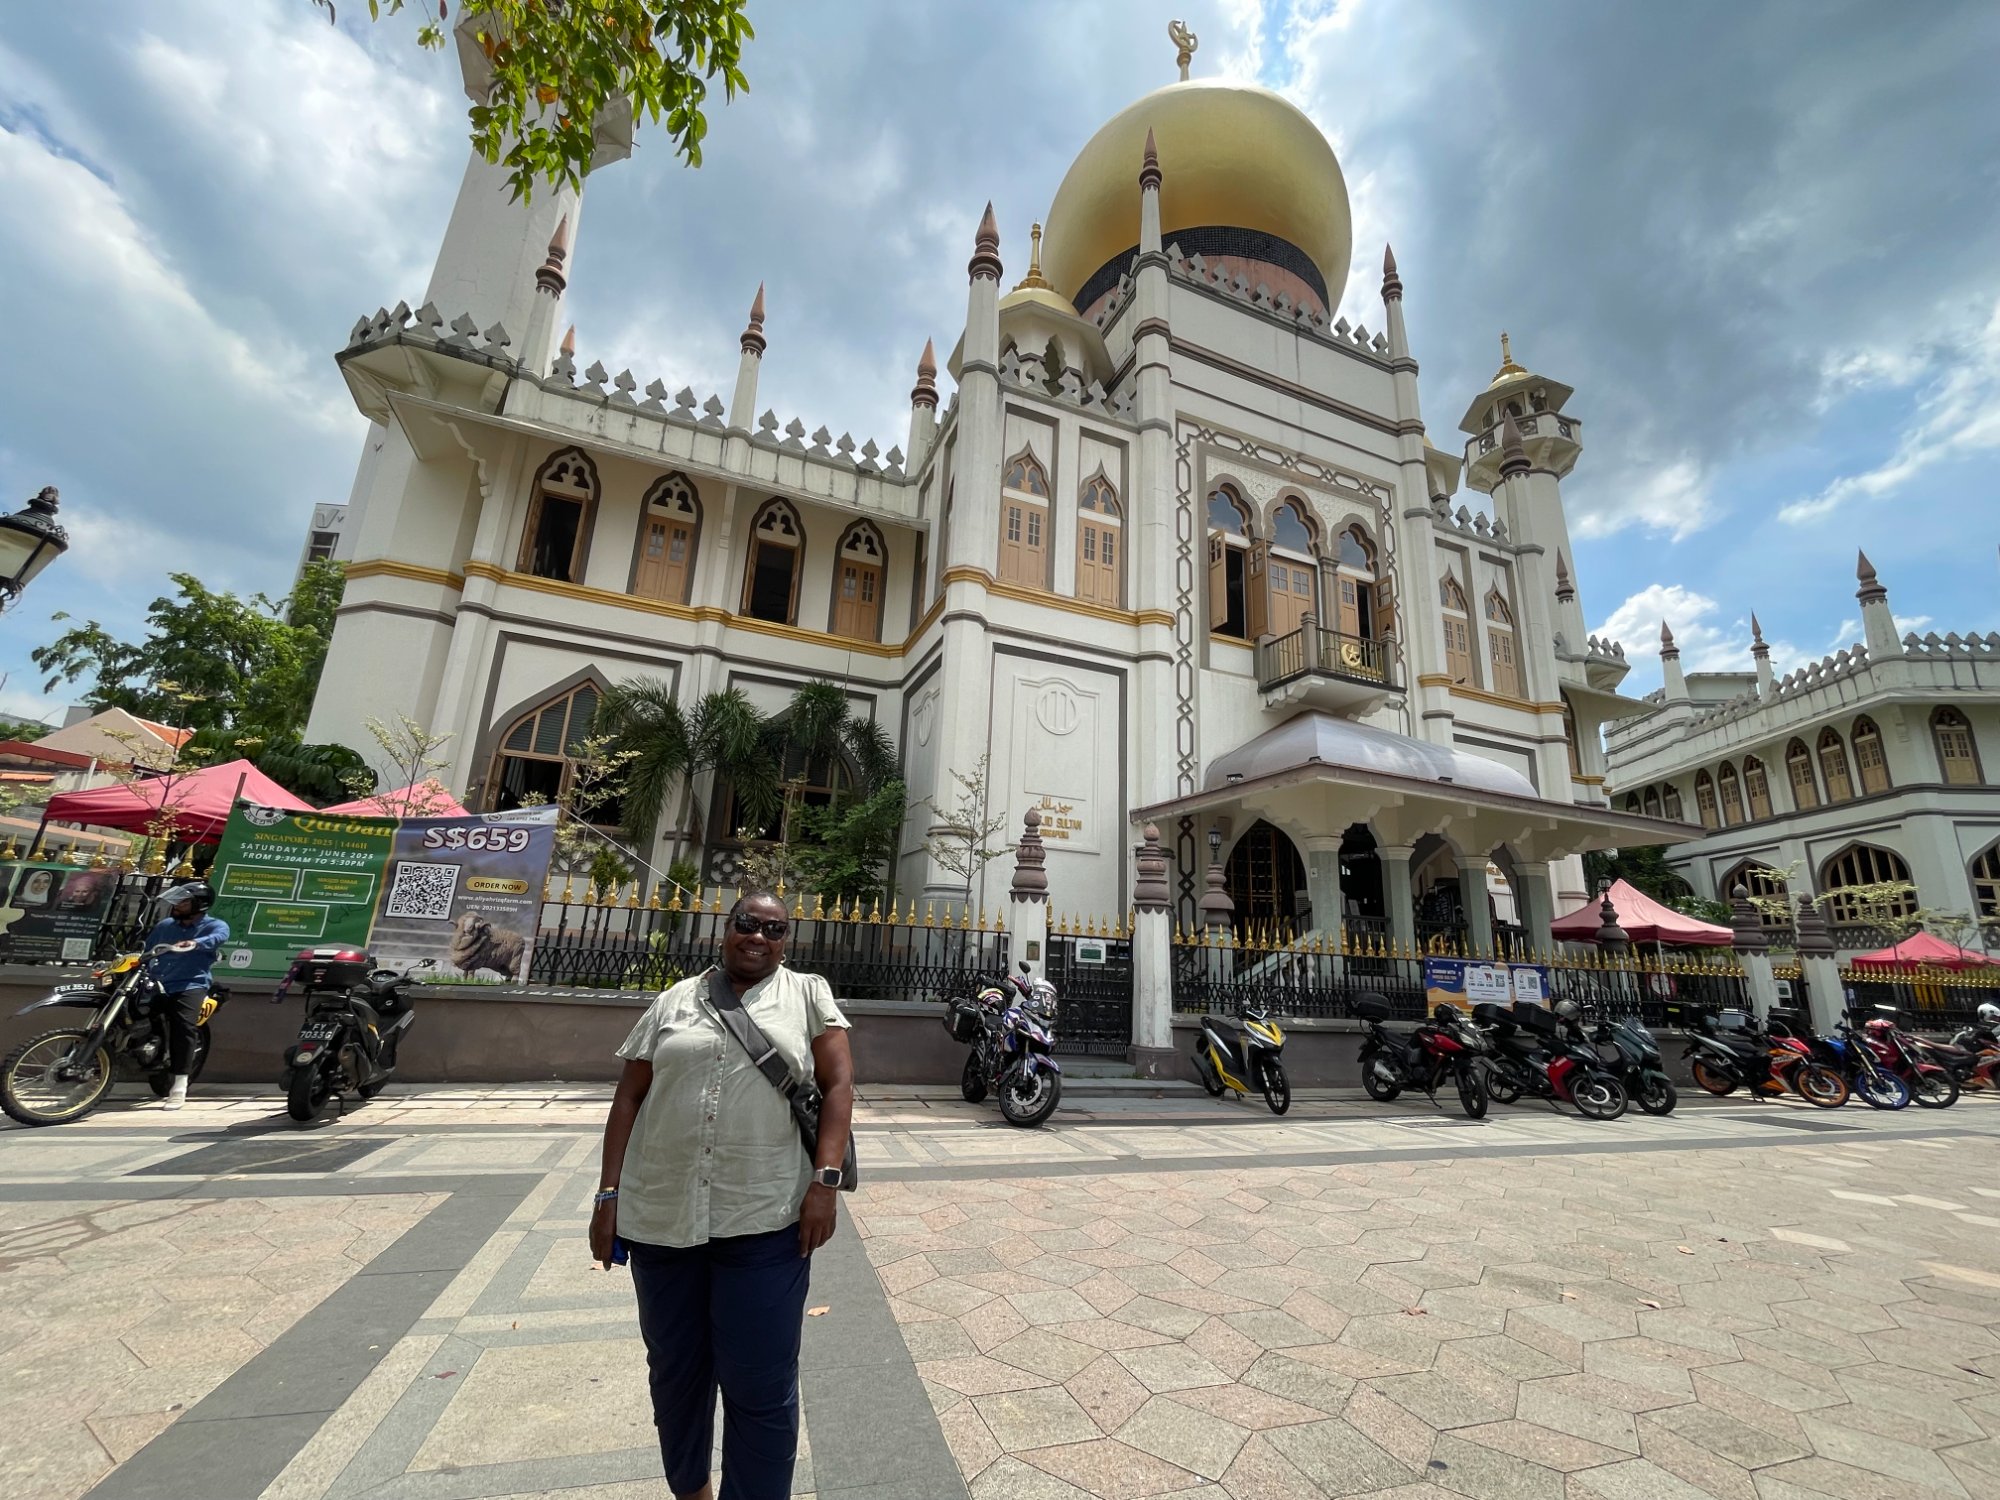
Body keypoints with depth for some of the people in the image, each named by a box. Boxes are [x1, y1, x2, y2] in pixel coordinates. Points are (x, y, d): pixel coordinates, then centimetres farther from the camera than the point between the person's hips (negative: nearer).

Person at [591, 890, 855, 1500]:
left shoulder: (808, 993, 1)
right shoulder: (675, 1000, 7)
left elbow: (838, 1084, -4)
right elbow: (628, 1099, 9)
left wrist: (825, 1180, -12)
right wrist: (609, 1194, 3)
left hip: (766, 1219, -3)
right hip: (662, 1216, 3)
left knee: (760, 1386, 5)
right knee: (674, 1371, 21)